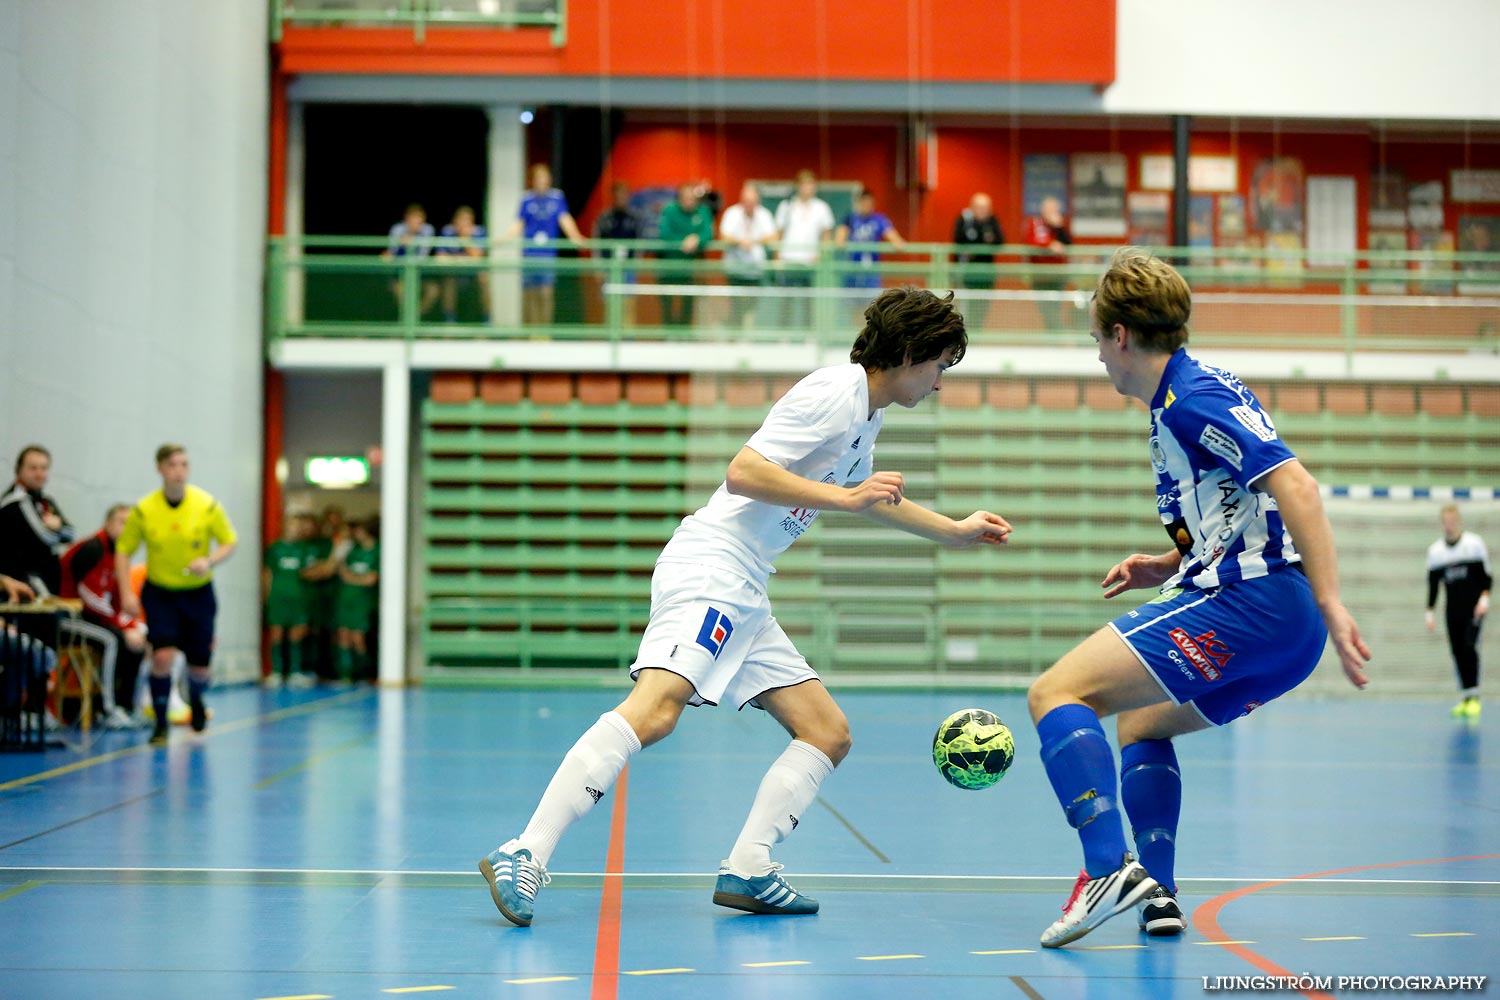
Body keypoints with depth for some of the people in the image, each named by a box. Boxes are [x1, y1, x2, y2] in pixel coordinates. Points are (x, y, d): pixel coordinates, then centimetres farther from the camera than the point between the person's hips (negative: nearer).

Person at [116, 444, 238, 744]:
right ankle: (160, 724, -3)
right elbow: (123, 550, -2)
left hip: (198, 593, 1)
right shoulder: (143, 510, -10)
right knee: (163, 656, -20)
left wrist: (209, 561, -23)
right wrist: (126, 593, -12)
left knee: (199, 668, 6)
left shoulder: (207, 505, -10)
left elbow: (229, 542, -2)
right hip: (159, 593, -1)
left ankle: (195, 699, 43)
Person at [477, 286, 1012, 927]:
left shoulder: (867, 412, 22)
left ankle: (747, 871, 1)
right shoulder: (835, 392, -9)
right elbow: (742, 472, -18)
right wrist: (843, 497, -17)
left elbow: (871, 497, 42)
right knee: (656, 707, -28)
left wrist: (954, 531, 48)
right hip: (709, 568, -11)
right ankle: (525, 856, -33)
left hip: (744, 597, 11)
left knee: (828, 733, 6)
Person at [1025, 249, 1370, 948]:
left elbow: (1294, 485, -20)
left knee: (1057, 693, -11)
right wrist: (1169, 565, 19)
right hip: (1285, 631, 10)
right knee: (1139, 726, 26)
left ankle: (1110, 868, -25)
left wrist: (1330, 604, -26)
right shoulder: (1180, 398, 22)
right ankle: (1157, 895, 15)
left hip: (1249, 603, -10)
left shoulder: (1190, 397, -9)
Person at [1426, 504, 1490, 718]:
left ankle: (1474, 696, -14)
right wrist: (1429, 612, 7)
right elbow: (1433, 584, 11)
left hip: (1474, 608, -4)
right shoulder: (1435, 550, 7)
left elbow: (1485, 575, -1)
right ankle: (1464, 699, 6)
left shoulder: (1474, 543, -3)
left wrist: (1484, 598, -14)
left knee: (1470, 647, -17)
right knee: (1457, 653, 1)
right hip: (1452, 610, 4)